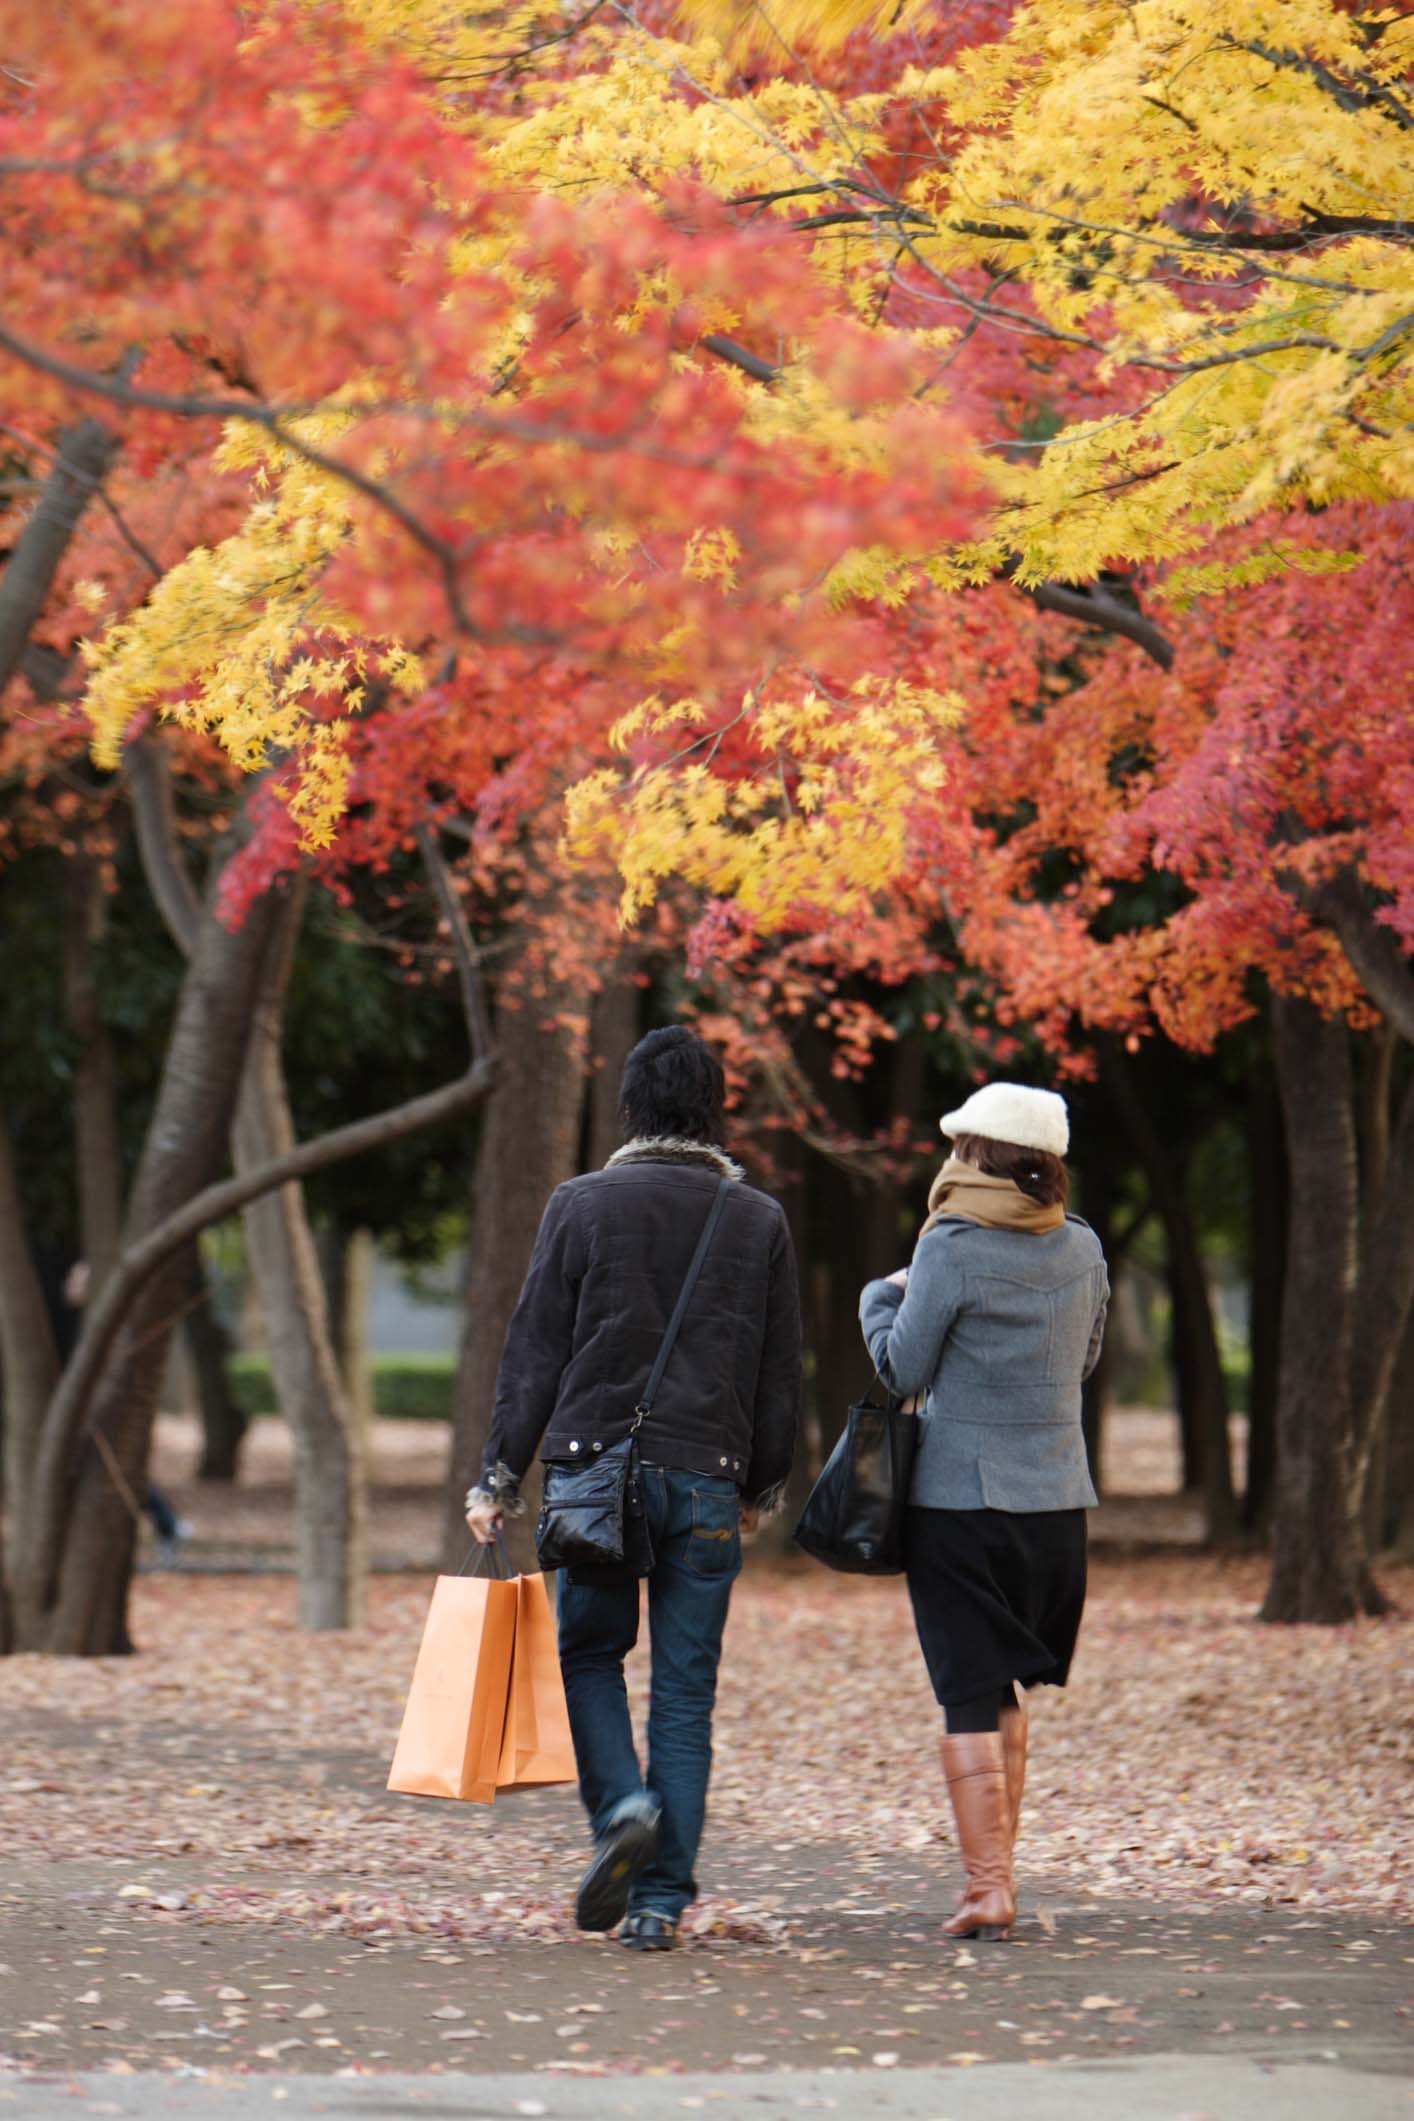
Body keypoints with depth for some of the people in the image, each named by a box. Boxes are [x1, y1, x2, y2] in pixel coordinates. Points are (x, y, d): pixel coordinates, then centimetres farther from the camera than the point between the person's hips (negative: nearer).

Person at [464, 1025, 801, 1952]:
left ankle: (622, 1806, -12)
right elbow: (781, 1372, 9)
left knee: (591, 1653, 14)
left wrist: (500, 1480, 5)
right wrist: (762, 1488, 21)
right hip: (708, 1482, 1)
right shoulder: (759, 1220, 5)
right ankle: (664, 1899, 2)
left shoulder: (583, 1205, -1)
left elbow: (534, 1352, -1)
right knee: (686, 1689, 4)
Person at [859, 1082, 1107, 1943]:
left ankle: (988, 1886, -9)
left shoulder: (952, 1248, -12)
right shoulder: (1083, 1249, 4)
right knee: (1007, 1691, 18)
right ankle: (999, 1871, 20)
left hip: (959, 1497, -5)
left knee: (971, 1701, -2)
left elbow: (904, 1370, -5)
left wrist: (883, 1298, 12)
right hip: (1059, 1500, 5)